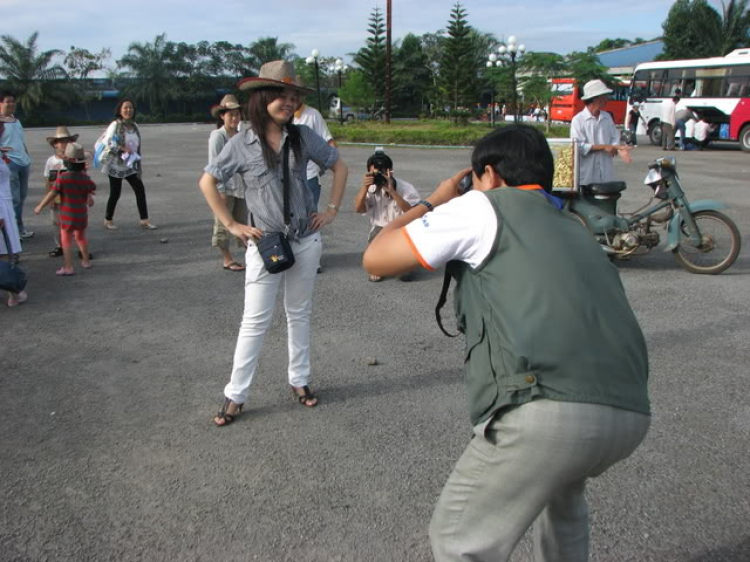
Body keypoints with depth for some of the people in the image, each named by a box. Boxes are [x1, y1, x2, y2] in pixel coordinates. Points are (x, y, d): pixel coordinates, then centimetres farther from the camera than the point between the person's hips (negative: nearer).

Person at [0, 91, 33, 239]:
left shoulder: (16, 120, 16)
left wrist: (27, 157, 20)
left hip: (23, 161, 8)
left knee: (22, 196, 12)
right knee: (14, 198, -7)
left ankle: (18, 227, 21)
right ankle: (17, 228, 0)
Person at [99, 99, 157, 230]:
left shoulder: (134, 126, 7)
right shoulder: (115, 125, -11)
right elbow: (107, 142, -17)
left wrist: (138, 165, 10)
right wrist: (123, 148, -24)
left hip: (130, 166, 6)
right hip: (115, 166, -6)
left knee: (140, 190, -1)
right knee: (115, 193, 1)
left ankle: (144, 220, 6)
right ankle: (108, 220, 20)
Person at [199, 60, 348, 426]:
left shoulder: (303, 136, -2)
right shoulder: (242, 143, -8)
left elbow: (339, 166, 9)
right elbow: (207, 182, -1)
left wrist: (332, 210, 2)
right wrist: (231, 225, -7)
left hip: (306, 241, 3)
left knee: (299, 314, 15)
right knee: (256, 320, 1)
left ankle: (299, 380, 30)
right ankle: (235, 395, 13)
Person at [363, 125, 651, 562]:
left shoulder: (485, 206, 8)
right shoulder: (574, 229, 28)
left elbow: (377, 259, 8)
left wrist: (433, 203, 25)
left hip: (549, 409, -8)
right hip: (630, 414, 8)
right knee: (561, 491, 37)